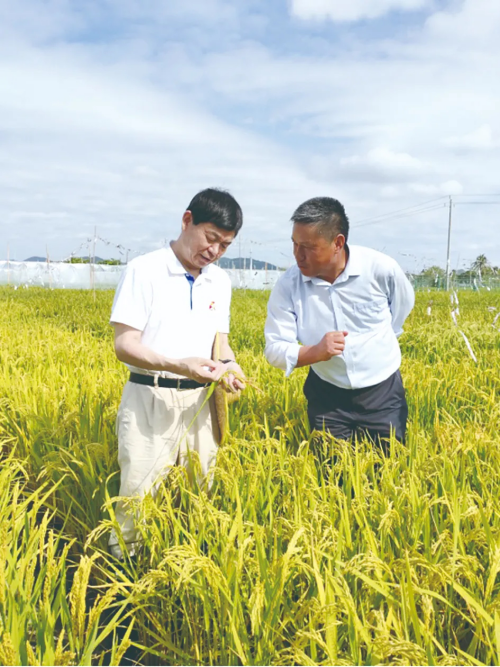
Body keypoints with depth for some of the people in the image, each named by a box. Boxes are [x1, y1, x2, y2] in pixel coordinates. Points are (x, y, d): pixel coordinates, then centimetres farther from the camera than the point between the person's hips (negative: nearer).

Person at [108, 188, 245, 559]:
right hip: (149, 400, -5)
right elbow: (125, 344, -12)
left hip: (199, 400, 5)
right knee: (139, 495, -2)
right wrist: (178, 365, -27)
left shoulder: (221, 282, 8)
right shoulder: (144, 270, -9)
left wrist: (230, 365, -9)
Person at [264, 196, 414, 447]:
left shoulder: (382, 268, -16)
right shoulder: (288, 285, -16)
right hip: (327, 395, 1)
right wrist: (315, 352, -31)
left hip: (383, 392, 0)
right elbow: (274, 349, -12)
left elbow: (403, 305, 7)